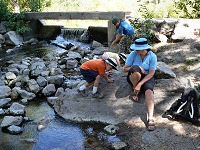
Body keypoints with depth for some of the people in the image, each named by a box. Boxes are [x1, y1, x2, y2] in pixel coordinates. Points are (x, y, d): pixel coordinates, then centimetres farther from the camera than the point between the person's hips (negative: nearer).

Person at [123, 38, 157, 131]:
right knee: (135, 68, -34)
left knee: (149, 90, -33)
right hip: (134, 77, 1)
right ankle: (135, 91, -12)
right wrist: (137, 68, -25)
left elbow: (151, 73, -16)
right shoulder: (133, 54, -12)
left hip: (147, 77, 0)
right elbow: (125, 69, -9)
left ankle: (150, 117, -48)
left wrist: (140, 84, -26)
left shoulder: (152, 56, -13)